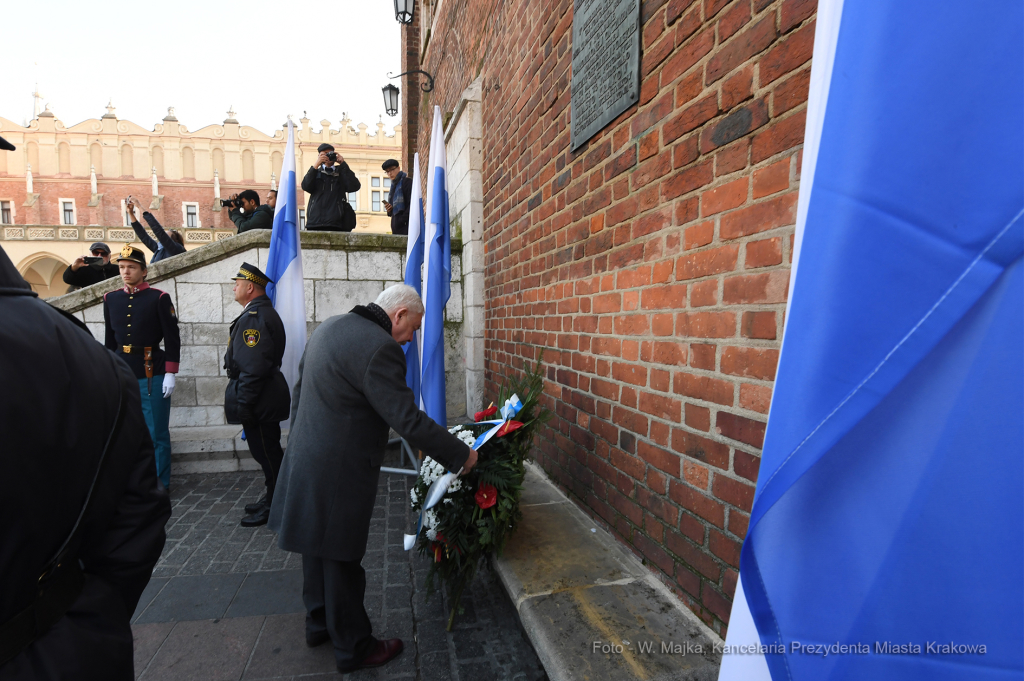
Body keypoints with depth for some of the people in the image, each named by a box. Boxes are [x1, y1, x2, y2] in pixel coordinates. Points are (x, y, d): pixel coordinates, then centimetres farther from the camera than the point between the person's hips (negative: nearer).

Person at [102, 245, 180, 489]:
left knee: (156, 434, 3)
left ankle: (160, 484, 15)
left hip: (152, 375, -4)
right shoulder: (111, 299, 8)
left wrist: (170, 374, -10)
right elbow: (110, 340, 14)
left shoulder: (159, 298, -5)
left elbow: (172, 339, -6)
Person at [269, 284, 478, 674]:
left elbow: (299, 391, 15)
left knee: (318, 550, 24)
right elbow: (408, 421, -25)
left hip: (305, 462, 9)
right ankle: (353, 649, 29)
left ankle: (319, 624, 45)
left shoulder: (329, 328, 7)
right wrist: (461, 455, -14)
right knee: (341, 561, 8)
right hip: (339, 476, -9)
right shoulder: (379, 348, -24)